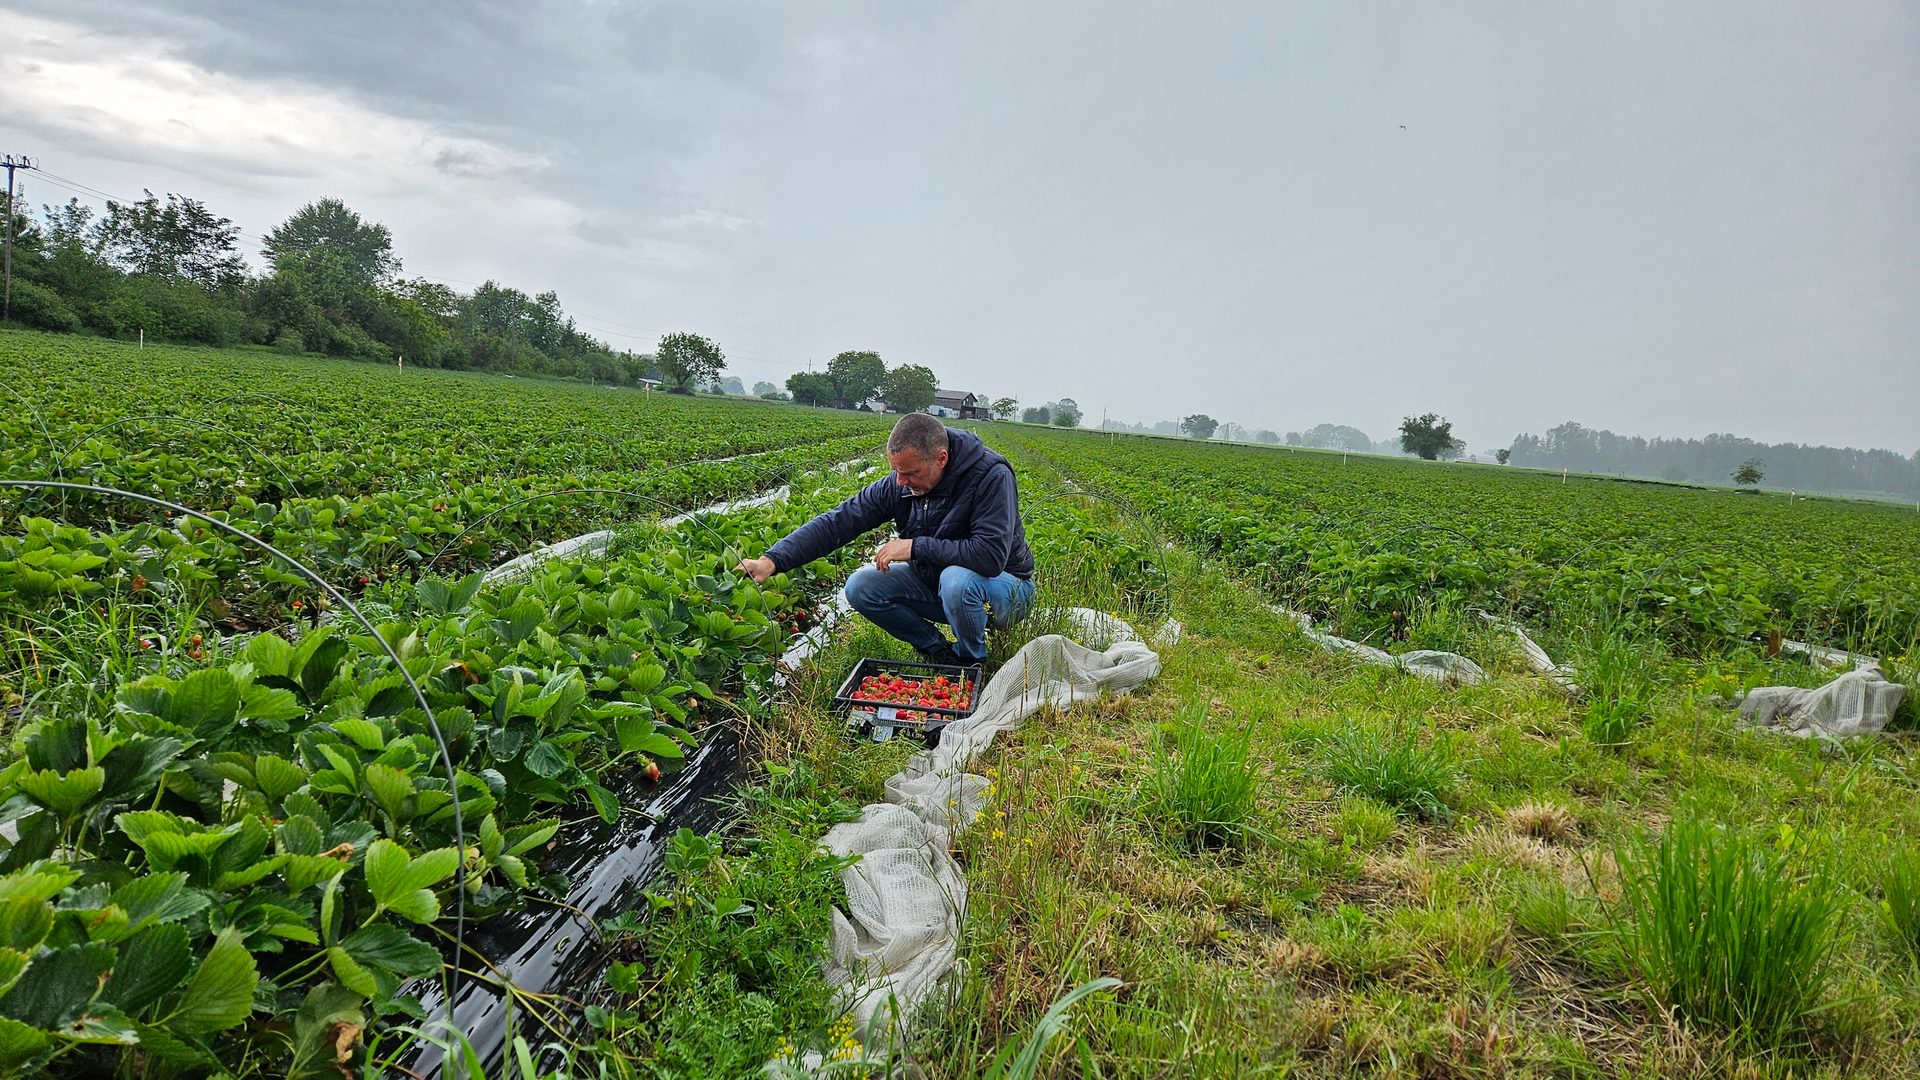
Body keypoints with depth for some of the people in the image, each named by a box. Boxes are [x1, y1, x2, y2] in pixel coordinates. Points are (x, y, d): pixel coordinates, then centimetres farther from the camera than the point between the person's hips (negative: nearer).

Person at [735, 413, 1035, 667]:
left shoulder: (991, 476, -29)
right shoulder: (898, 485, -12)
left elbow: (991, 556, -38)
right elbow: (837, 522, -14)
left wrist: (916, 547, -32)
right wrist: (772, 560, -25)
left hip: (1004, 587, -5)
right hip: (934, 579, 6)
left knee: (957, 580, -39)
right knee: (859, 588, -10)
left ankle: (971, 661, -8)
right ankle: (937, 650, 5)